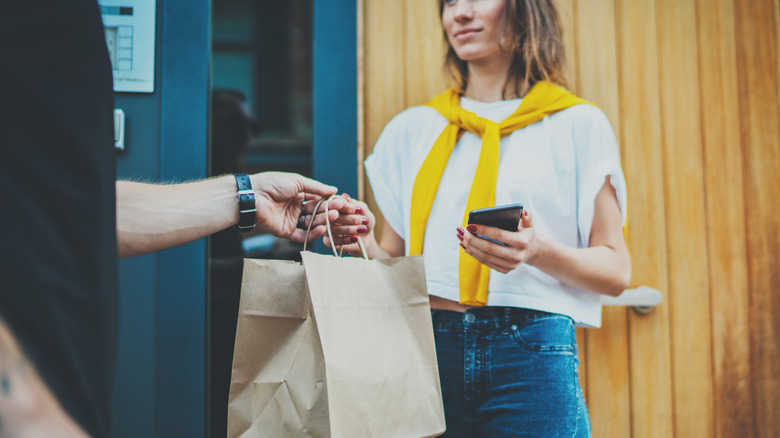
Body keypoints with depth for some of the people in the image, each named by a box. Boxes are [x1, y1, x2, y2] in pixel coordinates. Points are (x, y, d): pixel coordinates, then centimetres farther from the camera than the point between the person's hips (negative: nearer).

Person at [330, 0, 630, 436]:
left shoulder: (578, 124, 6)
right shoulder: (412, 129, 15)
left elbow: (616, 270, 2)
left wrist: (539, 251, -16)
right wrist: (364, 243, -6)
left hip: (531, 355, -2)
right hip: (426, 350, 3)